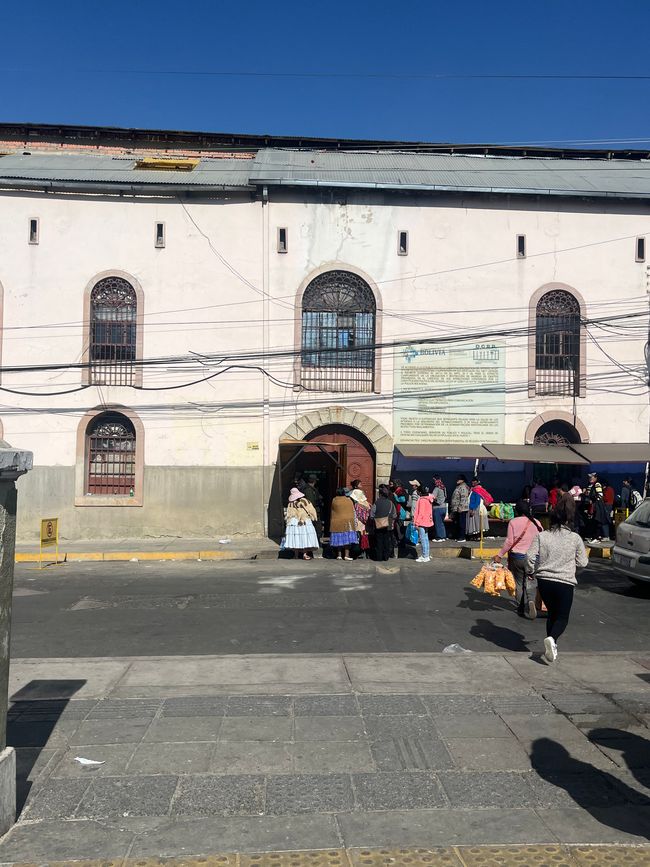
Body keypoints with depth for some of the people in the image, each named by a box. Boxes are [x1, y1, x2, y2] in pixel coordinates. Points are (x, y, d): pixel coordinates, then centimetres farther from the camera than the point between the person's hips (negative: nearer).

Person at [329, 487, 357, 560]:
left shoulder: (334, 501, 0)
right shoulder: (349, 500, 1)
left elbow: (332, 512, 8)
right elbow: (353, 512, 5)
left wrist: (331, 522, 20)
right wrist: (354, 522, 12)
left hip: (337, 523, 1)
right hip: (348, 522, -1)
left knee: (339, 539, 7)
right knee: (347, 538, 1)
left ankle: (339, 555, 8)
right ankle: (346, 555, -4)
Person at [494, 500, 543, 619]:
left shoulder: (513, 522, -8)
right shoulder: (536, 522, 1)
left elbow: (509, 542, -10)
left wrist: (500, 555, -3)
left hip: (516, 557, -1)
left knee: (519, 583, 12)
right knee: (530, 583, 6)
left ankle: (521, 609, 17)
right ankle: (530, 600, -21)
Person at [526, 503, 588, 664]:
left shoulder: (541, 536, -1)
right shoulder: (575, 538, -1)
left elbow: (530, 557, -7)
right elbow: (583, 562, 2)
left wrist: (536, 571, 10)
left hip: (544, 580, 2)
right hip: (565, 582, -2)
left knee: (552, 613, 20)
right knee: (562, 617, 6)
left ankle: (551, 646, 20)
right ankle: (552, 639, -20)